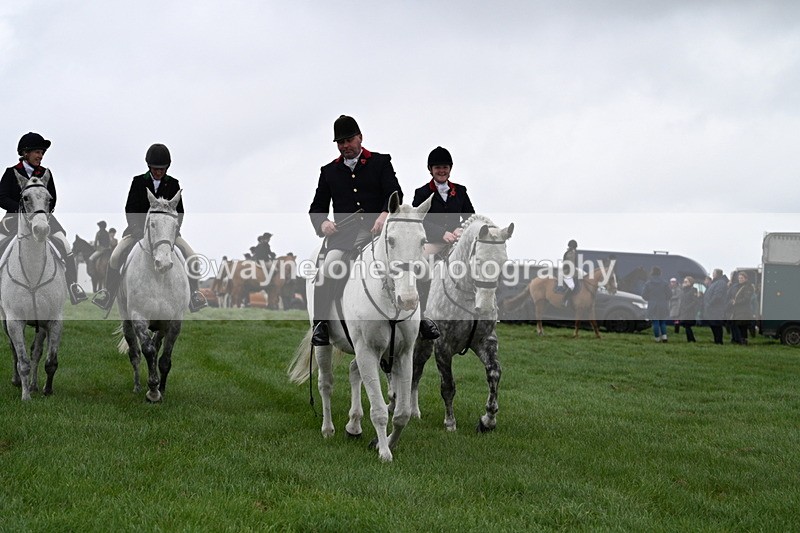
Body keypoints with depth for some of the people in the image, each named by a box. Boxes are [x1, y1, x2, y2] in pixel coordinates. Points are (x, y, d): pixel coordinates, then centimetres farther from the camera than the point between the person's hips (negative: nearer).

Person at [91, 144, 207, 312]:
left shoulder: (173, 184, 1)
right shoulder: (139, 182, -2)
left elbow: (179, 211, 3)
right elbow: (130, 209, -4)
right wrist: (137, 228, -18)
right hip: (140, 227, -1)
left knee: (192, 257, -18)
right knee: (115, 257, -21)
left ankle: (194, 293, 2)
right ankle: (109, 292, 1)